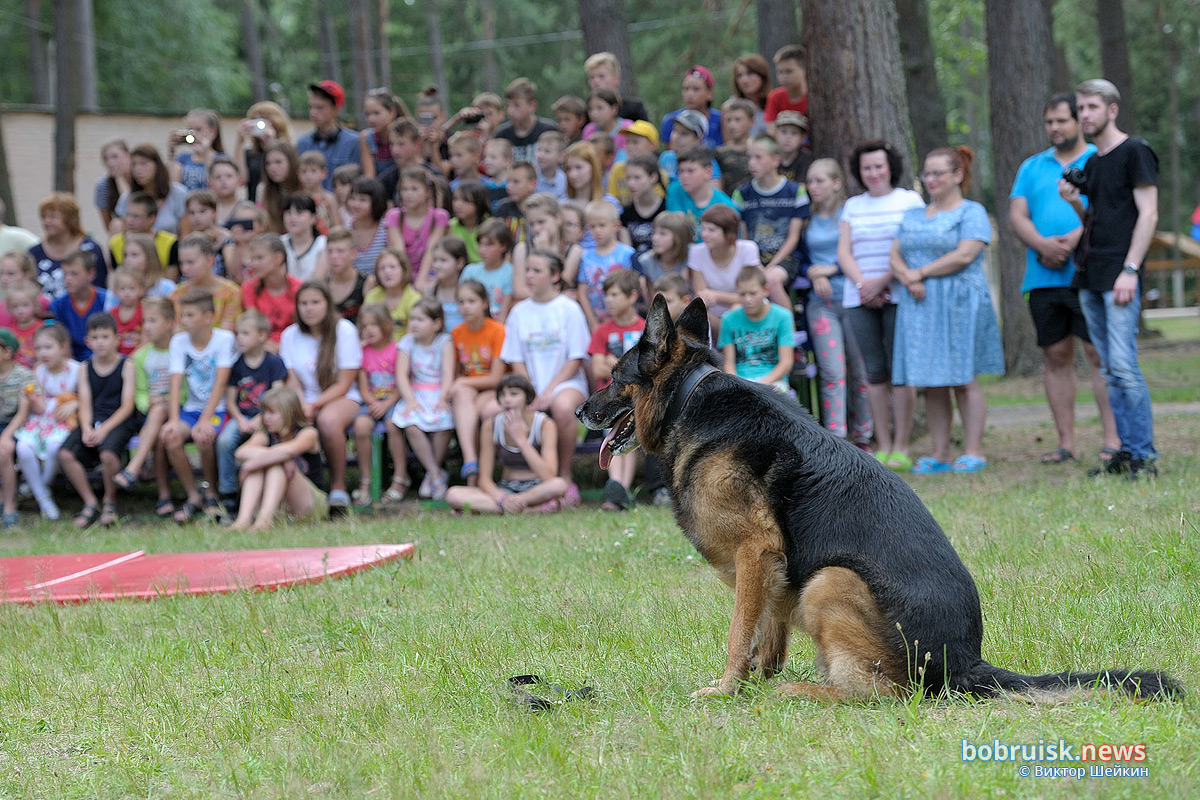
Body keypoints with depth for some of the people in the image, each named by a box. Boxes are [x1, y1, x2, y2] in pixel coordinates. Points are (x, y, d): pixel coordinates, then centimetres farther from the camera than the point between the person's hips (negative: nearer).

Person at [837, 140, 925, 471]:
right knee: (874, 372, 3)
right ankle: (882, 447, 6)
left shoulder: (910, 201, 4)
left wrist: (883, 281, -13)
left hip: (898, 295, -4)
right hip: (859, 299, 4)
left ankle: (901, 448, -5)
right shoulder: (853, 206, 17)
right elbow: (844, 251, 10)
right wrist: (863, 284, -6)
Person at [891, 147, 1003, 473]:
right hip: (918, 305, 6)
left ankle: (973, 452, -2)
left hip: (959, 303, -6)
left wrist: (920, 272, -8)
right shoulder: (913, 217, 20)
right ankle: (939, 453, 5)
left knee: (963, 379, -6)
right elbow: (895, 256, 13)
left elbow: (964, 255, -13)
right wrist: (908, 279, -9)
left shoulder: (972, 212, 0)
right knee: (931, 382, 3)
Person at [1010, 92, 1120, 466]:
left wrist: (1071, 242, -18)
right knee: (1056, 357, 5)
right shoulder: (1032, 167, 18)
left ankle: (1113, 439, -8)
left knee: (1100, 355, -8)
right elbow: (1017, 215, 8)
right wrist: (1043, 245, -11)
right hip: (1043, 278, 5)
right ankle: (1065, 442, 9)